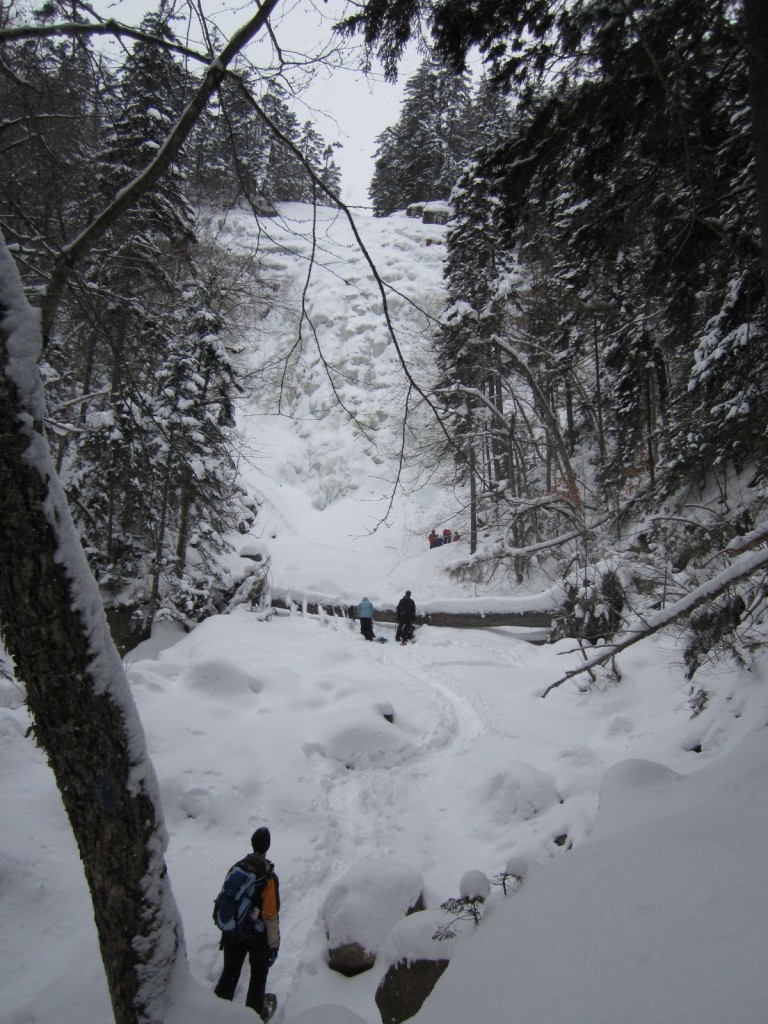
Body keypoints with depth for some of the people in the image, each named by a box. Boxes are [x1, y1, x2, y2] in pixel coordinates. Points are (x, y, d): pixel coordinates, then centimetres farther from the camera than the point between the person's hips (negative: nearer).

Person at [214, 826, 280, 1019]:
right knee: (258, 975, 21)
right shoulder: (268, 877, -24)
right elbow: (271, 915, -20)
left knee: (230, 972, 22)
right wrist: (274, 944, -9)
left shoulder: (236, 869, -10)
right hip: (257, 935, -3)